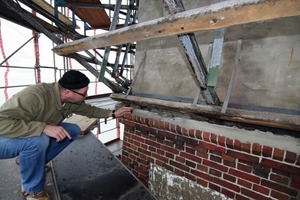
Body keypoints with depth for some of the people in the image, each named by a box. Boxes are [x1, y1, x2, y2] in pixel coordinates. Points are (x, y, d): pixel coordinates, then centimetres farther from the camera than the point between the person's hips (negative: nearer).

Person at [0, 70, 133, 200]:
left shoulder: (71, 100, -14)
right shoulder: (35, 95, -37)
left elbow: (89, 110, 3)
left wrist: (113, 113, -2)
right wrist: (44, 127, -45)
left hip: (35, 135, 7)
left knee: (74, 131, -4)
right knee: (38, 140, -37)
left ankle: (29, 162, 10)